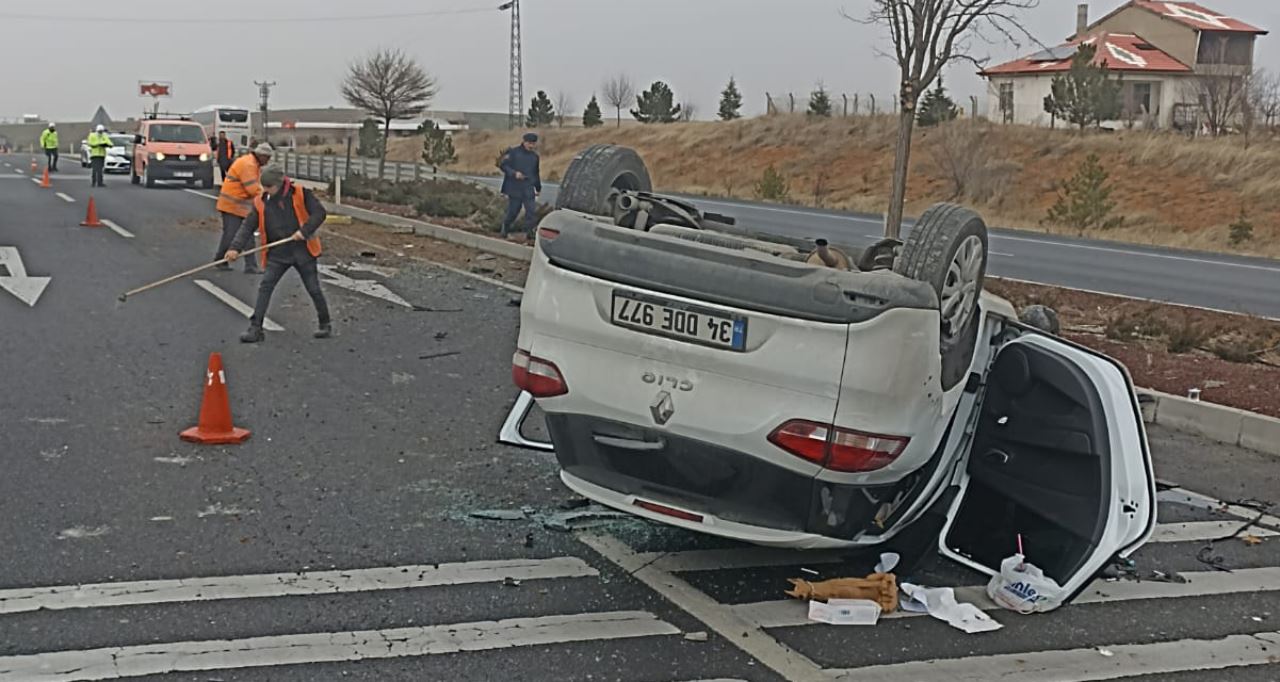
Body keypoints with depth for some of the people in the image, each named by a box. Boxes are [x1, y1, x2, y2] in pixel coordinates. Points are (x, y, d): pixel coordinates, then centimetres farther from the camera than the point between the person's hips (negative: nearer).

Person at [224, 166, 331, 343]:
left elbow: (319, 212, -9)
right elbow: (248, 226, 0)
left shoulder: (300, 194, -7)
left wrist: (304, 230, -21)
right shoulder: (260, 202, 2)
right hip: (277, 252, 2)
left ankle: (325, 325, 23)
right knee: (265, 287, -8)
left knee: (313, 288, 5)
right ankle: (256, 328, -4)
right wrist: (236, 247, -12)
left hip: (302, 249, -2)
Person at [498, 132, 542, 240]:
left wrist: (538, 187, 27)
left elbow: (536, 173, 24)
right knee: (512, 211, 4)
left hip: (529, 190, 4)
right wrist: (514, 173, -20)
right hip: (514, 189, -4)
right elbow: (502, 164, -7)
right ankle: (505, 229, 26)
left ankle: (529, 231, 0)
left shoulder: (534, 156, 14)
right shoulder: (513, 152, -3)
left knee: (532, 211, -8)